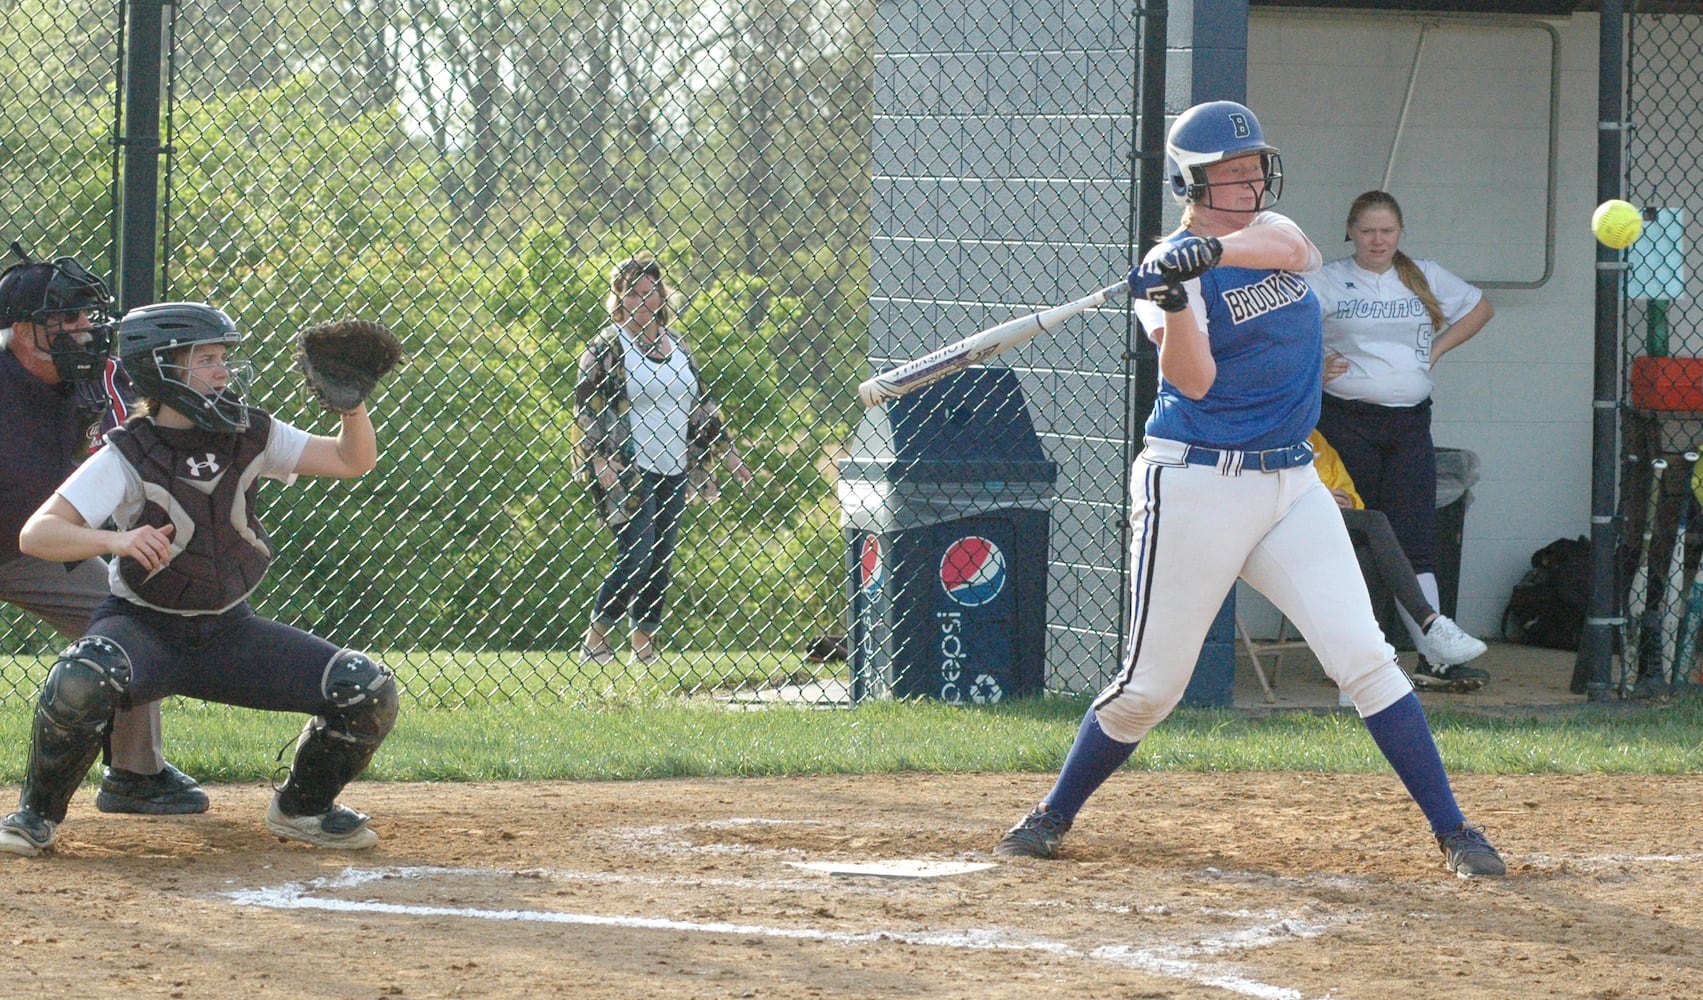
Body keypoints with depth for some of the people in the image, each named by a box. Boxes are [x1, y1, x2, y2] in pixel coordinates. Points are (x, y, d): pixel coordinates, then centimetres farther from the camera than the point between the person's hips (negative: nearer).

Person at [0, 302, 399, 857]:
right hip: (144, 624, -4)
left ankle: (302, 808, 16)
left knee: (368, 691, -10)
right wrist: (116, 540, -42)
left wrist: (352, 401, -17)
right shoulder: (128, 456, -16)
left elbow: (353, 460, 2)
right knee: (80, 681, -38)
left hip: (229, 633, 4)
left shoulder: (252, 437, -1)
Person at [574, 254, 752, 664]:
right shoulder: (607, 346, -3)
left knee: (661, 559, 4)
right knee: (637, 557, -14)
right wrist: (600, 461, -16)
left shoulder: (676, 344, 14)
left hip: (673, 468, 6)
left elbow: (703, 405, 22)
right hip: (627, 470, -6)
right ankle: (595, 640, -4)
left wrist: (725, 449, 19)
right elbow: (585, 408, -6)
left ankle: (645, 642, 11)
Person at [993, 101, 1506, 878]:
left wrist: (1208, 252, -33)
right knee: (1151, 684, -1)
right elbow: (1193, 380, -21)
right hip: (1194, 487, -4)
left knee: (1364, 657, -6)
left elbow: (1289, 246, -16)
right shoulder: (1167, 268, -6)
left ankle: (1452, 829, -4)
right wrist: (1174, 303, -38)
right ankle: (1054, 816, 18)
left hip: (1290, 487, 4)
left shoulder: (1267, 232, 10)